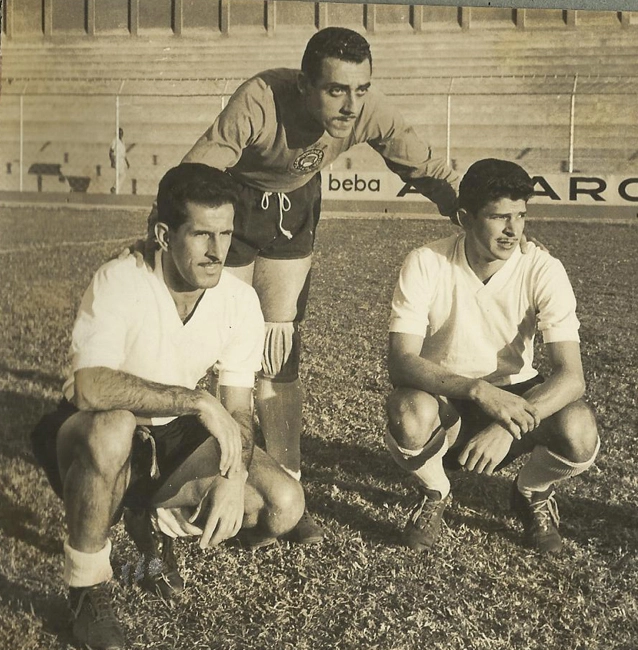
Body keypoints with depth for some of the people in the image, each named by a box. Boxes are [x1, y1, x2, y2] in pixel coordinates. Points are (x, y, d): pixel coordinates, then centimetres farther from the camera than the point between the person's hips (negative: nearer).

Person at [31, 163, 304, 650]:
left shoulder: (241, 301, -12)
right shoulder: (121, 282, -25)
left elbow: (238, 410, -7)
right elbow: (90, 386, -39)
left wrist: (233, 476, -26)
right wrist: (197, 400, -39)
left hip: (175, 439, 4)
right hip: (98, 433, -4)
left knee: (284, 506, -17)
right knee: (114, 428, -42)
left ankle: (158, 522, 11)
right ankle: (87, 589, -17)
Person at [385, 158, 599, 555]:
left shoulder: (543, 271, -18)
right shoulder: (426, 264, -19)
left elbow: (571, 376, -25)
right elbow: (401, 360, -26)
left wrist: (509, 426, -41)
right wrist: (479, 391, -42)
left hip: (516, 393, 1)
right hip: (445, 398, 0)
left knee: (579, 432, -31)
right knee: (409, 414, -36)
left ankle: (532, 494, 7)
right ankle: (434, 494, 1)